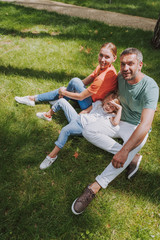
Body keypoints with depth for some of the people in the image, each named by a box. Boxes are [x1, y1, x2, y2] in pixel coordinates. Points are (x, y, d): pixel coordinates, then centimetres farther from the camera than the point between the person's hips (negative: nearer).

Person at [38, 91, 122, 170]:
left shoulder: (110, 116, -1)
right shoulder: (98, 103, 14)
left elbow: (115, 123, -23)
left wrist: (120, 108, -17)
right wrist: (77, 117, 9)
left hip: (83, 127, -6)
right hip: (78, 117, 6)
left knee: (65, 130, -38)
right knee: (61, 101, 4)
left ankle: (53, 155, -25)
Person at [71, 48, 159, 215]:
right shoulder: (121, 78, -6)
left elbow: (145, 124, -35)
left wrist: (124, 151, -43)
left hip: (137, 128, -6)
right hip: (120, 122, 6)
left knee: (133, 146, -40)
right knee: (88, 131, -14)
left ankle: (94, 188, -33)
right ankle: (131, 157, -19)